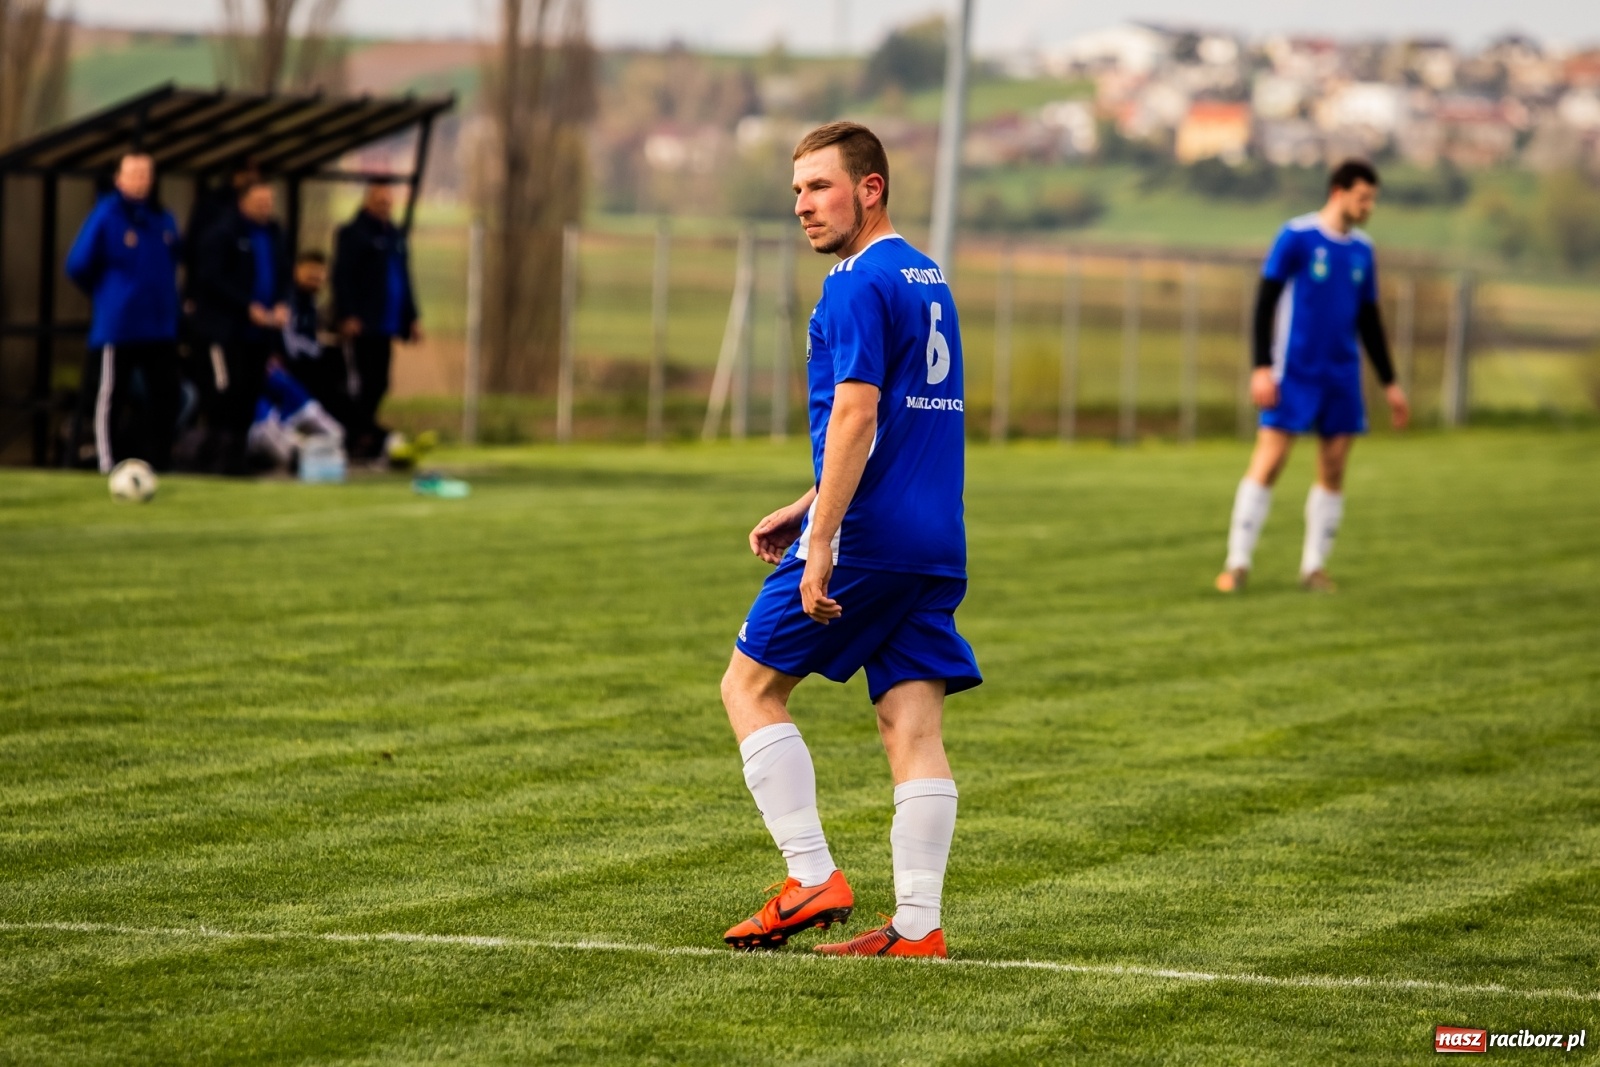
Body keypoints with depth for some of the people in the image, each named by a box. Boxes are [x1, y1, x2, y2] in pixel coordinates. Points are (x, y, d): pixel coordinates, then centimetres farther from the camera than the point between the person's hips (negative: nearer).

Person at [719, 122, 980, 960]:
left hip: (868, 537, -8)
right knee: (913, 729, 4)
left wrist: (821, 542, -21)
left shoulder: (859, 285, -11)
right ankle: (917, 924, -1)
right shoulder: (929, 280, 18)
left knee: (750, 685, 5)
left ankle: (812, 876, -2)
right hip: (937, 543, 8)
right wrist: (806, 509, 26)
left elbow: (855, 417, -19)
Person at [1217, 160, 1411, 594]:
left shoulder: (1362, 250, 11)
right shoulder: (1296, 237, -6)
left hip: (1342, 376, 6)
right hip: (1294, 373, -6)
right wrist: (1261, 367, -15)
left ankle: (1314, 566, 10)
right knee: (1268, 463, -9)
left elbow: (1369, 321, 19)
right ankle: (1238, 564, -5)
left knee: (1333, 470, 2)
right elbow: (1265, 302, -8)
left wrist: (1390, 384, 18)